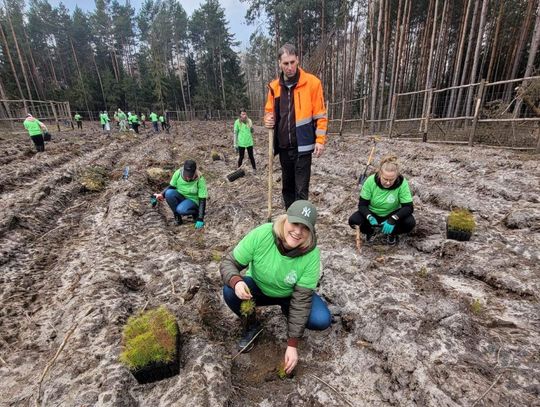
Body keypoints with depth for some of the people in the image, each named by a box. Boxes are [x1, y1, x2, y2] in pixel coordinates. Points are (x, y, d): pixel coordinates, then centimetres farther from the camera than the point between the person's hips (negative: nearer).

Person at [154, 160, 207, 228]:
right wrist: (162, 194, -20)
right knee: (169, 193, -29)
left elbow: (202, 200, -21)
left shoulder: (200, 180, -23)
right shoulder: (178, 173, -16)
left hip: (192, 200, -4)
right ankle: (177, 215, -9)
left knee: (181, 210, -35)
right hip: (179, 196, 4)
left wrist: (200, 219, -25)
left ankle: (195, 213, -3)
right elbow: (171, 187, 2)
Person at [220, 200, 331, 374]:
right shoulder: (261, 234, -32)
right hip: (257, 288, 0)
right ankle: (252, 325, 3)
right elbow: (229, 262, -21)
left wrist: (292, 345, -22)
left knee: (322, 320, -22)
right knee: (230, 292, -29)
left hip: (290, 295, 0)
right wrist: (236, 281, -44)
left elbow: (301, 299, -25)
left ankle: (288, 314, 11)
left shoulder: (312, 254, -30)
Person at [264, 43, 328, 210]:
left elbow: (320, 114, -4)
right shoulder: (274, 86, 6)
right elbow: (269, 111, 17)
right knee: (287, 186, 16)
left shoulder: (312, 82, -5)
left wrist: (320, 139, -10)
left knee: (301, 189, -3)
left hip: (302, 146, -5)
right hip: (283, 146, 5)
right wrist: (268, 120, -5)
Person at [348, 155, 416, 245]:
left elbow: (408, 207, -24)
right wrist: (370, 217, -38)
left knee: (410, 223, -29)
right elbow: (362, 205, -18)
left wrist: (393, 219, -40)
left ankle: (392, 233, 6)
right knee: (353, 221, -28)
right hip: (372, 213, 0)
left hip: (392, 214, 0)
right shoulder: (370, 181, -24)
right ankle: (369, 231, 8)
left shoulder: (402, 183, -25)